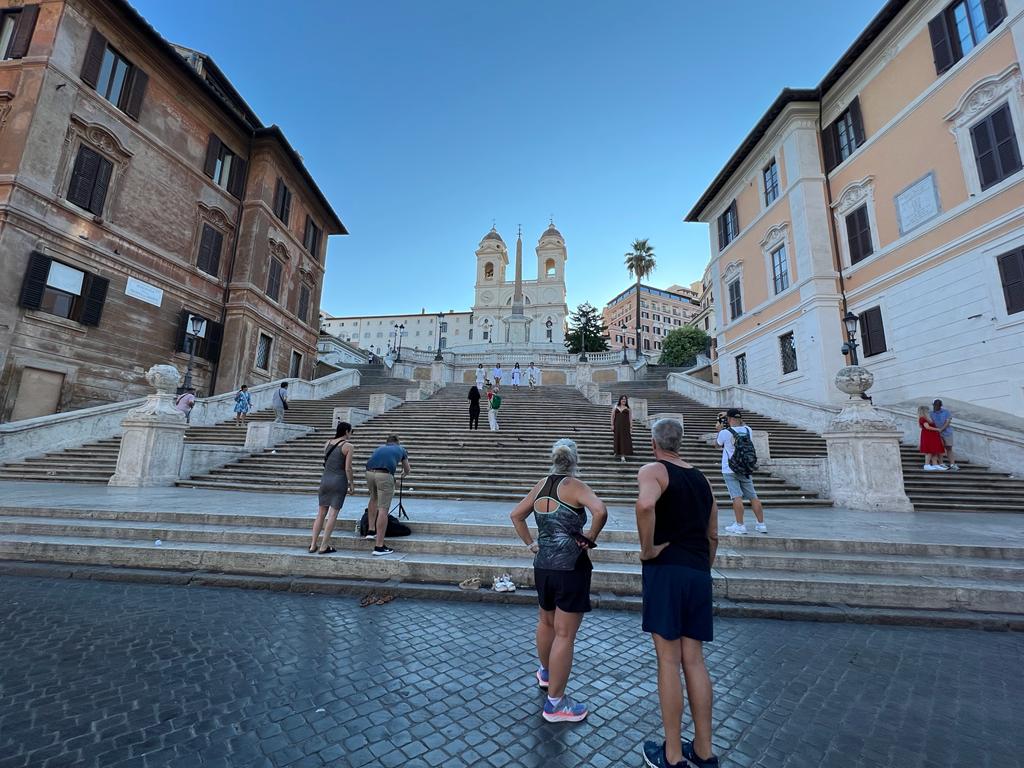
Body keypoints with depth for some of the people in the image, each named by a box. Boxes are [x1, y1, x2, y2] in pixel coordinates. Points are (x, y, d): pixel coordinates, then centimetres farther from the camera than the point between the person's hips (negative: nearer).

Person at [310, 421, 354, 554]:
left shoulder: (327, 443, 8)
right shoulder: (348, 446, -8)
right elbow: (348, 468, -10)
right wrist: (351, 483, 3)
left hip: (325, 479, 6)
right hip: (339, 481, -6)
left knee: (321, 513, 13)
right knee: (333, 514, 1)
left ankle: (313, 545, 16)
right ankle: (324, 546, 4)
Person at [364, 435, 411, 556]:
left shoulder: (380, 448, 34)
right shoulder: (401, 449, 28)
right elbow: (407, 470, 42)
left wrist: (369, 487, 60)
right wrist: (404, 475, 66)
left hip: (369, 472, 4)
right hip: (385, 474, -4)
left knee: (373, 498, 31)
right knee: (383, 509, -2)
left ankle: (371, 531, 31)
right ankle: (379, 546, -1)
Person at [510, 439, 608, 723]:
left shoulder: (540, 486, 4)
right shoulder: (574, 486, -14)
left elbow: (516, 515, 12)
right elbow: (600, 511, -30)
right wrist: (590, 537, -15)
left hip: (543, 566, 7)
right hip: (571, 568, -6)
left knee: (546, 622, 27)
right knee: (564, 635, 7)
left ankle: (546, 672, 50)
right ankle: (555, 703, 19)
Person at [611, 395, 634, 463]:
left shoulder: (628, 408, 7)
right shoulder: (615, 407, 10)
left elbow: (630, 418, 4)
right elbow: (612, 416, 9)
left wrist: (631, 427, -2)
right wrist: (612, 425, 0)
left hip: (625, 426, -2)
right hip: (617, 426, 2)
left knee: (624, 440, -8)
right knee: (617, 439, 5)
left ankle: (623, 456, -11)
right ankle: (617, 452, 22)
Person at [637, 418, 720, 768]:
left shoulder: (652, 470, -7)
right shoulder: (702, 479, 15)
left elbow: (646, 504, -31)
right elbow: (713, 536, 19)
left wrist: (647, 549, -18)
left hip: (666, 570, -6)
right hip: (699, 574, 6)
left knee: (669, 661, 5)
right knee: (694, 661, 15)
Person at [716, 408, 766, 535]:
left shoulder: (725, 433, -12)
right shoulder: (748, 430, 3)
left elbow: (718, 444, 8)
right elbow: (742, 424, 28)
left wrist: (720, 429, 17)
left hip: (730, 470, -5)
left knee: (737, 497, -7)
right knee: (753, 496, 9)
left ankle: (740, 525, -6)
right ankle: (761, 524, 14)